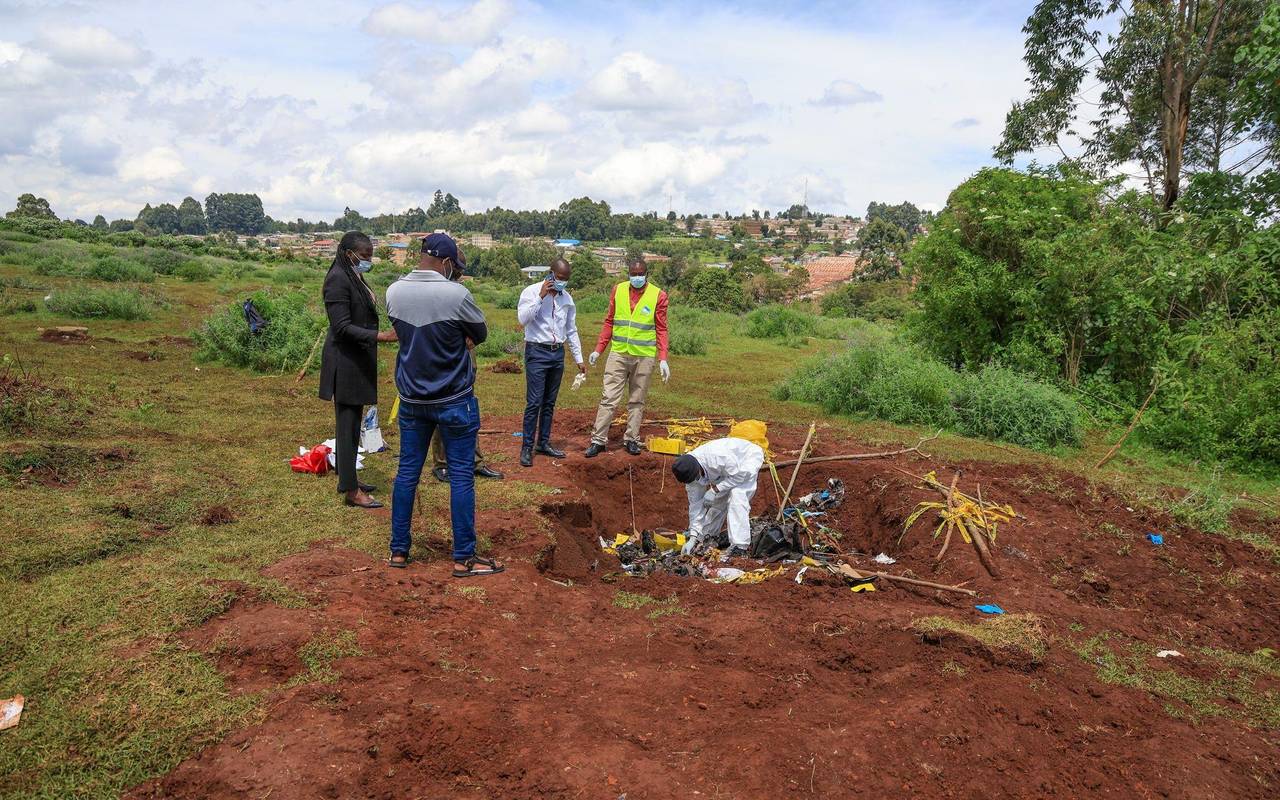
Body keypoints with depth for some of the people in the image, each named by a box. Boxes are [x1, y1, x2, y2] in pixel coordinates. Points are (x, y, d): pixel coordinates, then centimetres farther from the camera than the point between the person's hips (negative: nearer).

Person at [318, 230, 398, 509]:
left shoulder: (354, 277, 12)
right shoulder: (338, 279, -16)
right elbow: (342, 327, -21)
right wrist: (380, 336, -28)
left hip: (358, 361, 10)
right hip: (346, 363, -10)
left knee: (351, 422, 16)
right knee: (348, 425, -5)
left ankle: (347, 479, 26)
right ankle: (350, 490, 0)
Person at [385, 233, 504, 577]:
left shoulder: (394, 292, -3)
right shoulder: (456, 294, -18)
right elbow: (481, 334, -4)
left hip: (411, 399, 5)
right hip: (454, 400, -5)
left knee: (407, 472, 13)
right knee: (462, 476, 3)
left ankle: (398, 551, 22)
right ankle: (463, 558, 9)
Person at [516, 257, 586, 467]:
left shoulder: (567, 298, 9)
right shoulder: (532, 291, -6)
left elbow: (571, 331, 15)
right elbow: (523, 319, -21)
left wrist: (579, 359, 14)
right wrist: (541, 296, -21)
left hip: (558, 354, 5)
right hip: (537, 352, -5)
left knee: (549, 402, 11)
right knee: (534, 402, -7)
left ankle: (544, 443, 21)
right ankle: (527, 447, 1)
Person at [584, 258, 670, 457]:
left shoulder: (658, 295, -3)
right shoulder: (618, 290, 4)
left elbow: (661, 329, -1)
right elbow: (609, 322, 10)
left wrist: (663, 359, -8)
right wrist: (598, 350, 5)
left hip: (644, 357, -1)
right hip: (618, 354, 1)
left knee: (637, 401, 8)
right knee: (609, 399, 0)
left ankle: (631, 439, 18)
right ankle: (598, 440, 4)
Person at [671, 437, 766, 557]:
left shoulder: (717, 457, -42)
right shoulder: (689, 471, -18)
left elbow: (739, 475, -30)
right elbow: (695, 503, -12)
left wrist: (715, 489, -33)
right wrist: (693, 538, -15)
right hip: (729, 467, 7)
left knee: (737, 494, -25)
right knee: (718, 499, 4)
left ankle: (740, 545, -27)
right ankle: (709, 534, 29)